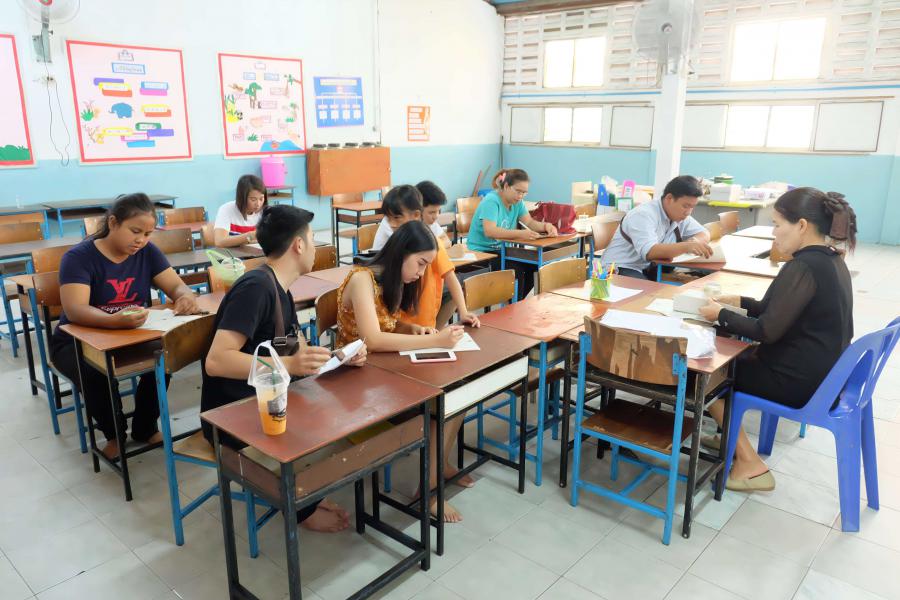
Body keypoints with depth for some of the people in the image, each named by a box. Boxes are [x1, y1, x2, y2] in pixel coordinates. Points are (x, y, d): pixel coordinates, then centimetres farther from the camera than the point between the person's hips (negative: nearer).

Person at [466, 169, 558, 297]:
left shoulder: (517, 202, 5)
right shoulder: (491, 201, -19)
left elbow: (530, 222, 8)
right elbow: (489, 231, -33)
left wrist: (546, 226, -15)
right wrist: (520, 234, -42)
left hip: (500, 250, 8)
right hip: (481, 252, -8)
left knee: (533, 265, -10)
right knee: (516, 269, -26)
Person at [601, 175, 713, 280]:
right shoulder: (644, 215, -21)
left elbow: (704, 234, 10)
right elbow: (649, 252, -35)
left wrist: (695, 241, -14)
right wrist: (686, 246, -44)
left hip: (649, 269, 8)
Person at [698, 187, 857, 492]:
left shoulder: (803, 267, -24)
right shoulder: (830, 260, 6)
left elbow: (767, 331, -24)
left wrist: (721, 314, -10)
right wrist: (737, 301, 10)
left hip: (799, 380, -10)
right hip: (824, 372, 10)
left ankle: (750, 465, 8)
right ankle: (731, 439, 28)